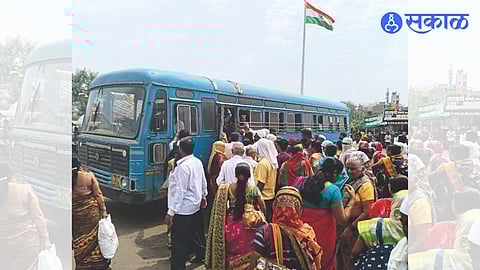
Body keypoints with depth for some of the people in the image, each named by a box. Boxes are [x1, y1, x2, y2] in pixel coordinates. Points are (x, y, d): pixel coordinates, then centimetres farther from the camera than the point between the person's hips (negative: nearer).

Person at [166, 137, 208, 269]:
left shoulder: (183, 166, -23)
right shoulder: (198, 162, 1)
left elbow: (180, 191, -25)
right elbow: (204, 182, 12)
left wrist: (171, 212, -21)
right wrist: (203, 196, 28)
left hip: (183, 210, -9)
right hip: (196, 206, 9)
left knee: (179, 242, 1)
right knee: (196, 233, 25)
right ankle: (201, 255, 42)